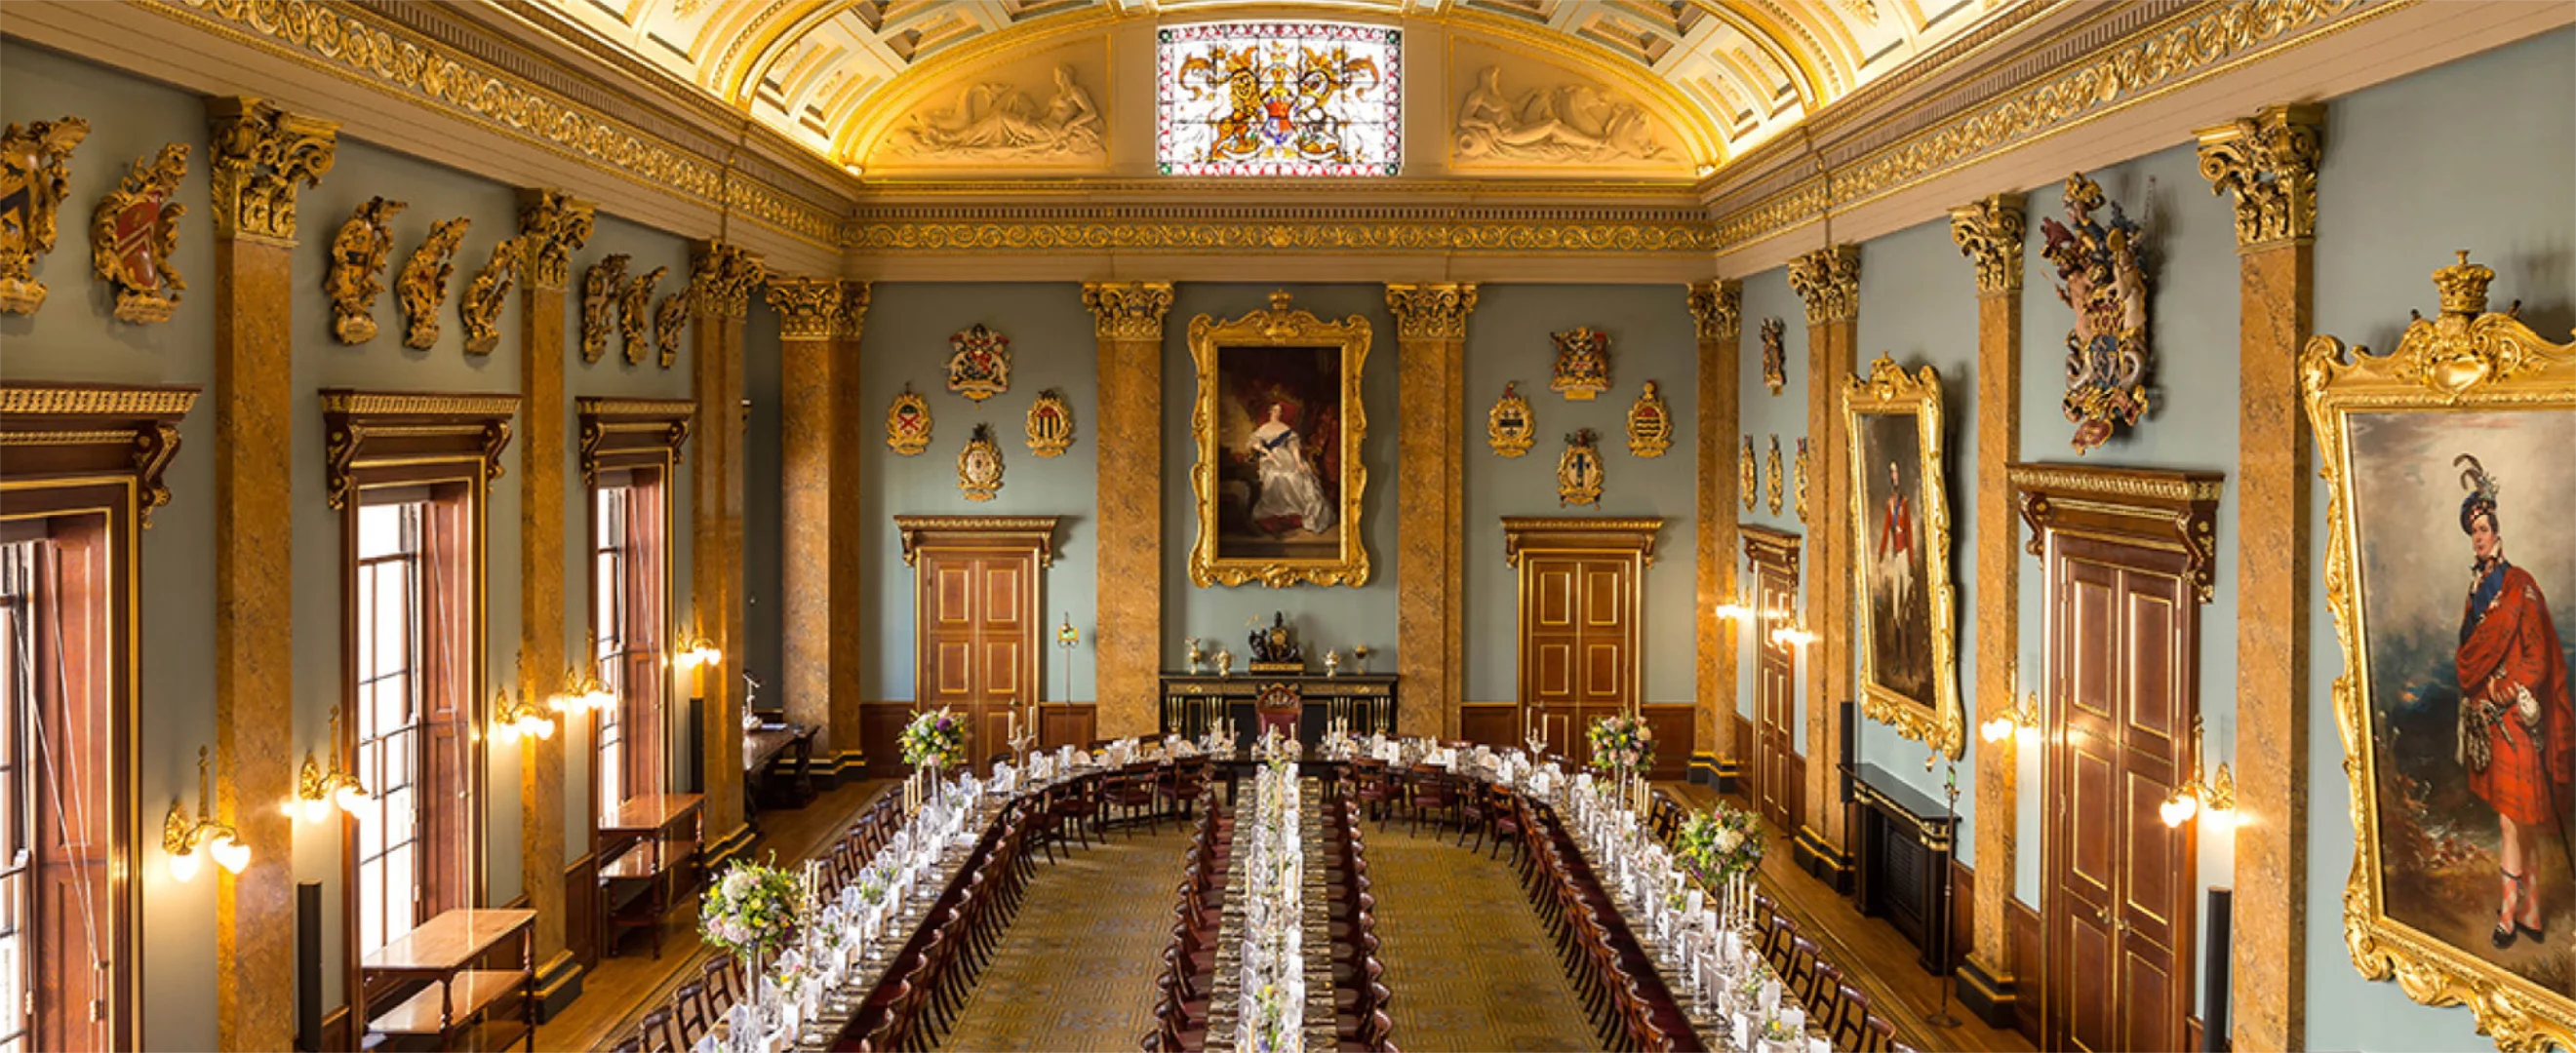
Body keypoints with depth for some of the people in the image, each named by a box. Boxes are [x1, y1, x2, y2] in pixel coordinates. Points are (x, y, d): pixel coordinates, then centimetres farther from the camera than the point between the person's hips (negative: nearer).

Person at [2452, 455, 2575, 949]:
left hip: (2515, 714, -7)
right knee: (2520, 817, 10)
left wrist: (2509, 692, -14)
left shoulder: (2520, 585, -8)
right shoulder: (2476, 587, 13)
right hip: (2484, 714, 7)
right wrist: (2482, 689, 1)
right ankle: (2531, 911, 15)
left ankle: (2510, 910, 2)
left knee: (2513, 816, -5)